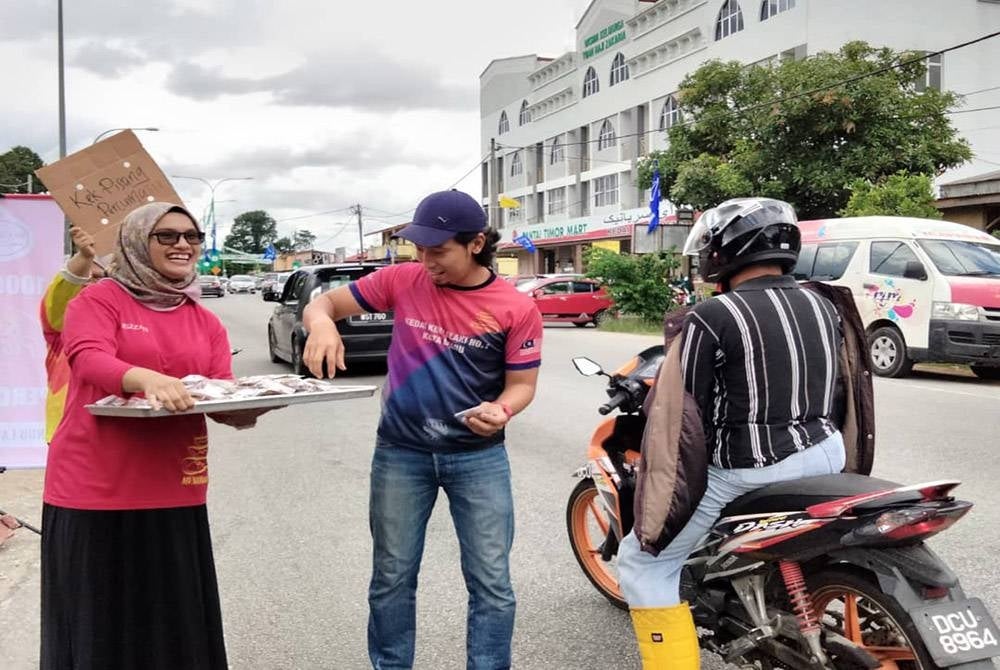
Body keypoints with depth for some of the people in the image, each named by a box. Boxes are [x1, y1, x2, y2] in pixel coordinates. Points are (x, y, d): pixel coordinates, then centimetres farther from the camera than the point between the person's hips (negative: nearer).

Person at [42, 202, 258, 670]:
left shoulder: (206, 323, 12)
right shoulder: (98, 301, -2)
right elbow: (89, 361, -21)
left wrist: (251, 405, -17)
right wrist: (147, 378, -40)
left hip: (174, 493, 4)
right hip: (95, 489, -4)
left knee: (175, 625, 11)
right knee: (100, 628, 8)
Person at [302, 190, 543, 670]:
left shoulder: (517, 308, -11)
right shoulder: (402, 281, -6)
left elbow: (522, 383, -3)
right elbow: (323, 303, 1)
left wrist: (501, 410, -26)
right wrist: (321, 324, -23)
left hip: (479, 456, -1)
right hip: (400, 452, 2)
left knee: (492, 583, 5)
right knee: (391, 578, 13)